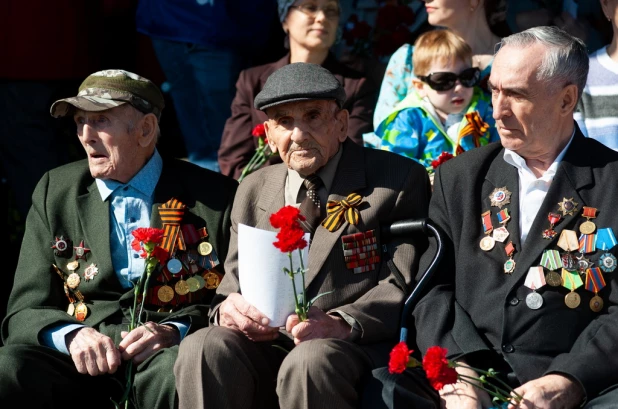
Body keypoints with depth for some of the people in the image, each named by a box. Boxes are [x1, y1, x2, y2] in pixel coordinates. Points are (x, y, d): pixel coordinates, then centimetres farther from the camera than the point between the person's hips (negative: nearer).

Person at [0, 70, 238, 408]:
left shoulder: (217, 197, 7)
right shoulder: (54, 192, 15)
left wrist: (175, 331, -15)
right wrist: (72, 335, -14)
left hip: (172, 351, -2)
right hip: (82, 364, 2)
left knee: (177, 369, -38)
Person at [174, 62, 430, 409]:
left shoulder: (399, 180, 5)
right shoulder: (253, 190, 19)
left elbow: (404, 286, -5)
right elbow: (234, 285, 18)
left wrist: (343, 323, -24)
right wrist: (228, 309, -9)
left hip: (358, 349, -3)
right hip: (267, 347, 4)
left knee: (308, 362, -37)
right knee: (202, 348, -27)